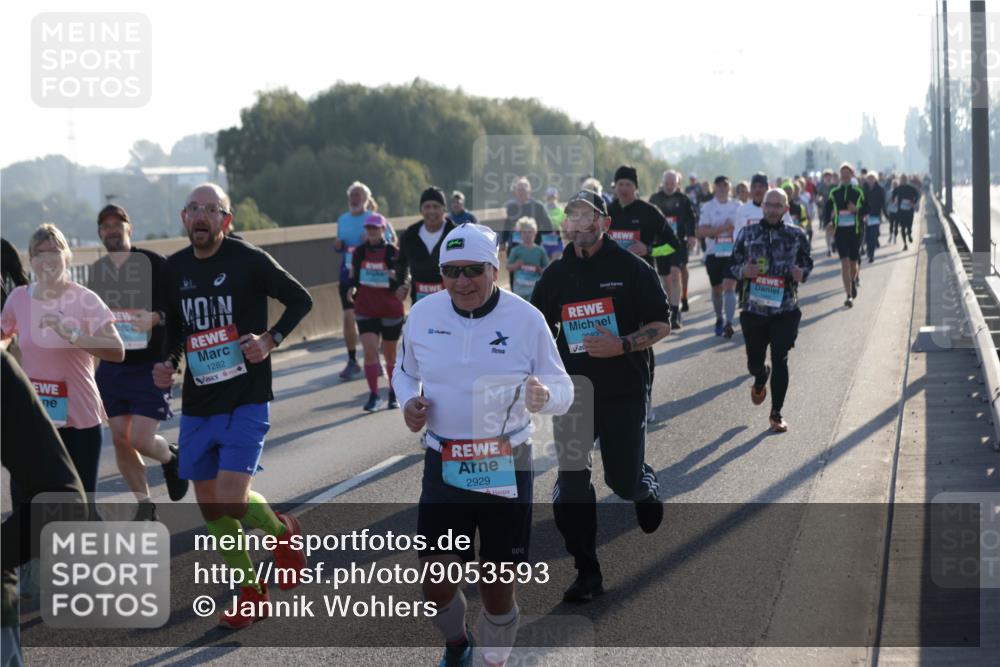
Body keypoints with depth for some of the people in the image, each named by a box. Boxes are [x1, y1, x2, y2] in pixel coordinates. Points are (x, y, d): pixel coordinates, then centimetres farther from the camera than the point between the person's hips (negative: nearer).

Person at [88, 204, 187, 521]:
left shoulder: (153, 263, -9)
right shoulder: (97, 270, 8)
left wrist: (156, 317, -27)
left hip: (150, 367, -5)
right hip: (113, 368, 5)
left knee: (141, 439, -11)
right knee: (120, 439, 3)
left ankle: (170, 458, 24)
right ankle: (144, 505, 18)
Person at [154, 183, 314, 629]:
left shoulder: (249, 261, -9)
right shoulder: (174, 269, 6)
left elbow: (301, 300, 0)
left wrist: (270, 340, -14)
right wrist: (168, 364, 2)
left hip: (245, 403, -5)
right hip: (197, 406, 6)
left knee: (232, 503, -16)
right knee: (211, 509, 7)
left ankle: (282, 531, 18)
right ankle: (251, 594, 25)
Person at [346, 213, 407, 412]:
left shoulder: (393, 253, -5)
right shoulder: (359, 252, 2)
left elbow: (403, 281, 1)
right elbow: (353, 277, 14)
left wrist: (401, 287, -20)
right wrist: (352, 289, -5)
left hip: (390, 310, -1)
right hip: (365, 310, 1)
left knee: (390, 355, 11)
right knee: (370, 351, -11)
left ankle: (393, 394, 28)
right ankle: (374, 396, -5)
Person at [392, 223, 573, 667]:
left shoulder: (526, 319, -9)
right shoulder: (423, 314, -3)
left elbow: (563, 390, -4)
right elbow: (405, 372, 15)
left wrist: (544, 396, -27)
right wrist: (409, 401, -7)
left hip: (508, 466, -1)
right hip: (444, 464, 1)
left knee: (497, 589, 4)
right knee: (437, 583, -1)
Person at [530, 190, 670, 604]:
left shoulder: (631, 268, -5)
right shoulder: (556, 275, 6)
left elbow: (661, 325, -5)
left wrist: (622, 345, -21)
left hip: (624, 389, -3)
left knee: (623, 480, 1)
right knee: (571, 484, -3)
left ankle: (646, 483, 40)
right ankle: (587, 572, 7)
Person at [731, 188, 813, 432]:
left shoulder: (797, 235, 1)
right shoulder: (748, 233, 2)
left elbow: (807, 263, 11)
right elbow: (734, 264, 9)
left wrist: (802, 274, -11)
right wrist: (743, 271, -14)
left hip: (785, 309, -1)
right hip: (753, 309, 1)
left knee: (780, 359, -5)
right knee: (754, 361, 12)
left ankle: (776, 413, 8)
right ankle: (760, 380, 50)